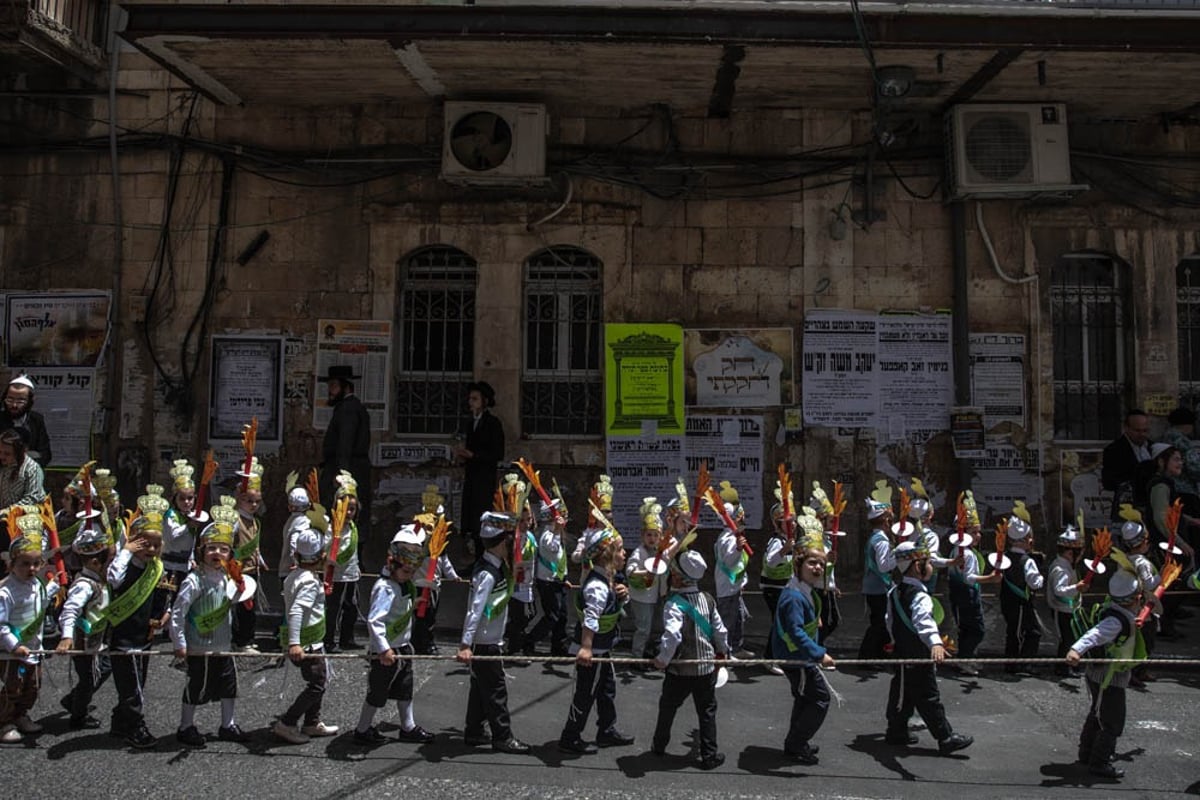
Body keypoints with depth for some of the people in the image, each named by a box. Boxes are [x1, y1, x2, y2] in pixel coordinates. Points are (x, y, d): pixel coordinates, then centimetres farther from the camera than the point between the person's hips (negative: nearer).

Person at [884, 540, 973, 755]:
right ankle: (946, 738, 2)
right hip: (919, 658, -9)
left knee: (902, 693, 17)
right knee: (928, 697, -4)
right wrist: (935, 643, -55)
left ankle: (896, 731, 26)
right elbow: (924, 621, -40)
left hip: (902, 651, 9)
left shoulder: (895, 591, 8)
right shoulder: (919, 595, -22)